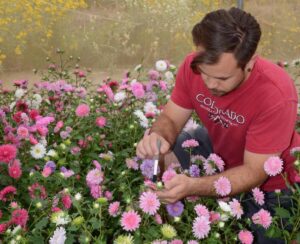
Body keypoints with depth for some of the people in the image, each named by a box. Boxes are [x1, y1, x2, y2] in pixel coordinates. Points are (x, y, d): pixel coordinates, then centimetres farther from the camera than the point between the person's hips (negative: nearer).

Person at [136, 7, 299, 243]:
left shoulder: (276, 95, -36)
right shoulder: (194, 65, -23)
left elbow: (253, 173, -30)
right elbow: (171, 118, -10)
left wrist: (192, 186, -45)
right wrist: (158, 136, -34)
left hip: (267, 180, -3)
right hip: (216, 148, 4)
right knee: (152, 160, -11)